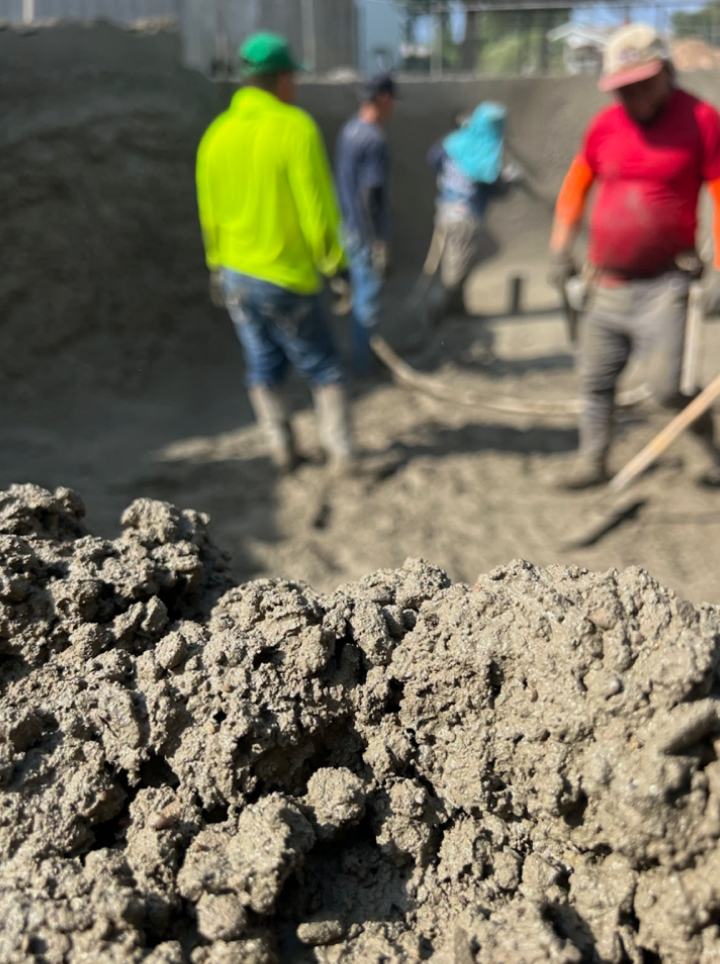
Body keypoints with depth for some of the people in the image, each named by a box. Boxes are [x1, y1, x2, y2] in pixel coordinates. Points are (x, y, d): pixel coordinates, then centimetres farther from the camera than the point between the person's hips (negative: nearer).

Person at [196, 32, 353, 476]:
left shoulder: (217, 135, 3)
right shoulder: (296, 128, -14)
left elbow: (210, 211, 10)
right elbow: (318, 205, -15)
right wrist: (332, 262, -5)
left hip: (237, 276, 5)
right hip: (290, 278, -5)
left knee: (265, 369, 16)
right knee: (324, 370, 8)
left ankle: (284, 452, 22)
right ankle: (342, 453, 6)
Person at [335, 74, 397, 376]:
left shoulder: (349, 129, 6)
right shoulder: (375, 140, -22)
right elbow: (370, 195, -24)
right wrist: (379, 242, -19)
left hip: (350, 227, 9)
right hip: (367, 233, -9)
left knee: (359, 290, 20)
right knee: (368, 297, 3)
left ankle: (360, 351, 32)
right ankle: (362, 361, 14)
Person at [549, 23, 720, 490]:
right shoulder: (605, 125, 7)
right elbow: (577, 183, 21)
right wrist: (562, 248, 14)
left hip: (663, 285, -5)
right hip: (606, 285, 5)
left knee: (670, 386, -10)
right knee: (596, 380, 8)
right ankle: (593, 462, 22)